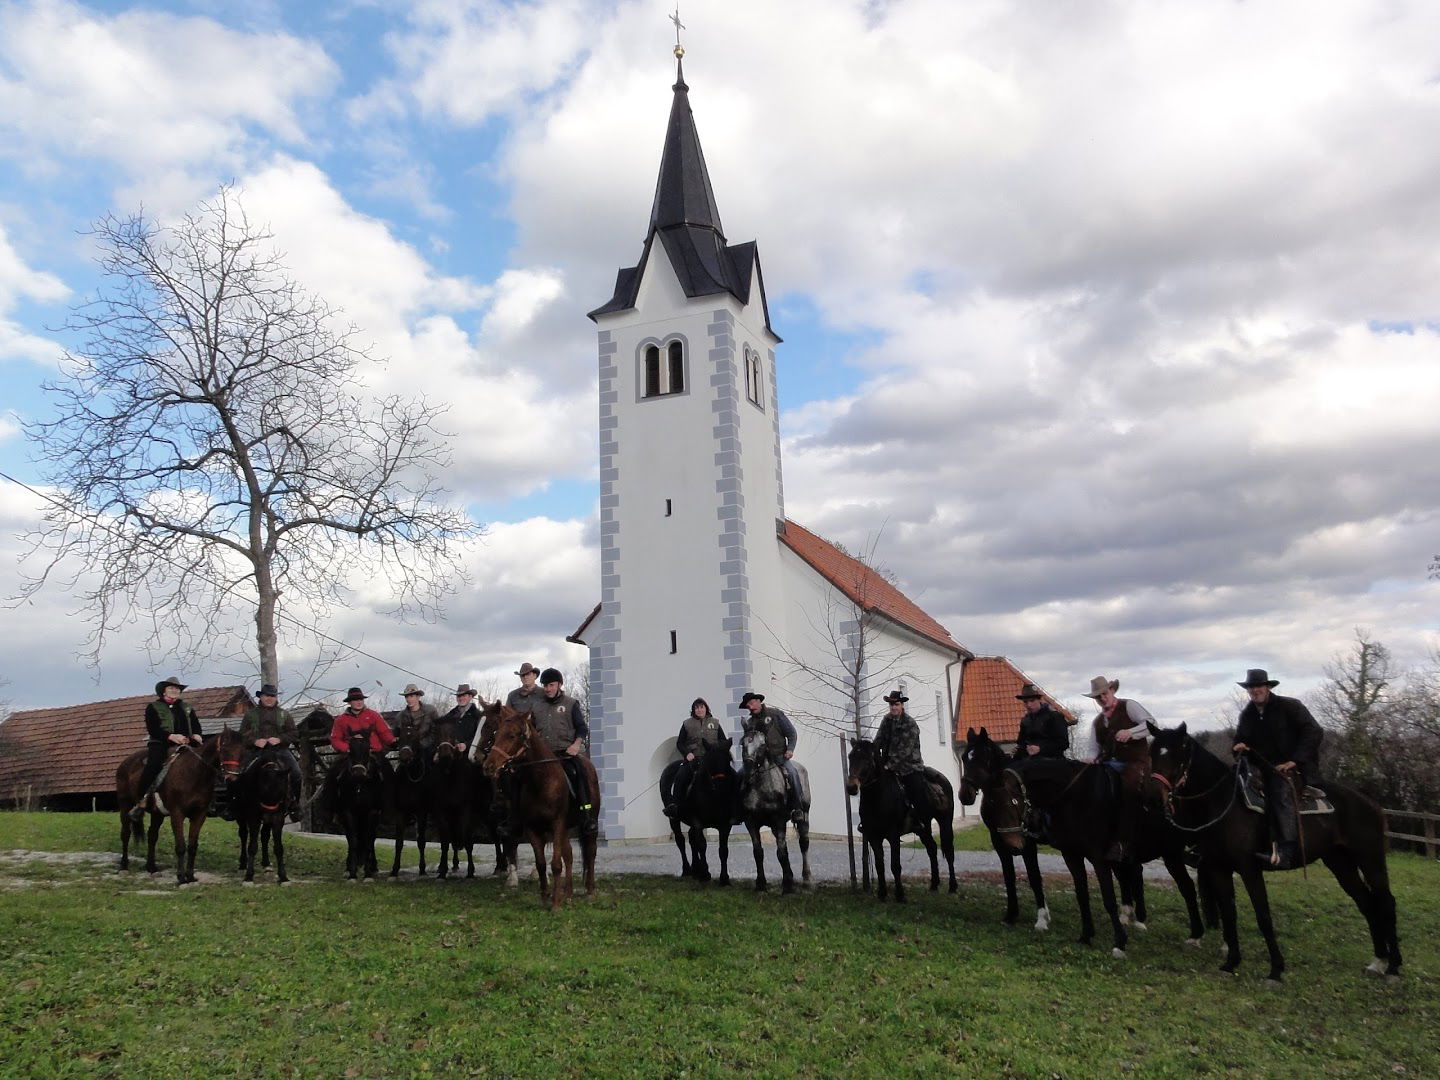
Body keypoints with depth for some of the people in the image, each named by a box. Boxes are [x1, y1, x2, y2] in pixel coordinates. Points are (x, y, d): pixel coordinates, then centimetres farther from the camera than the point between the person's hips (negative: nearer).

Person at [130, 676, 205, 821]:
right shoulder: (153, 707, 10)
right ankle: (141, 802, -24)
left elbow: (196, 725, 16)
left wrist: (196, 735, -9)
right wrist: (171, 736, -19)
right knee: (153, 764, -32)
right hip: (160, 743, -4)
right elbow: (153, 729, -4)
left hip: (184, 744, 4)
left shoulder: (187, 708, 24)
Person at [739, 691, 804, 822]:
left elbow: (792, 733, 0)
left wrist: (790, 749, -13)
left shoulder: (775, 713, 0)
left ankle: (797, 808, -21)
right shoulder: (749, 722, 9)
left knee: (792, 773, -29)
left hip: (779, 756, -3)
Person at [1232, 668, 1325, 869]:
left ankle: (1285, 852, -38)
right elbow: (1240, 739, 22)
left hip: (1297, 768, -7)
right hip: (1267, 769, 7)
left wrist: (1294, 761, -18)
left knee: (1281, 793, -30)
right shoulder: (1247, 715, 11)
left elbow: (1314, 733, -9)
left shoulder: (1290, 706, -4)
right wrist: (1239, 747, -5)